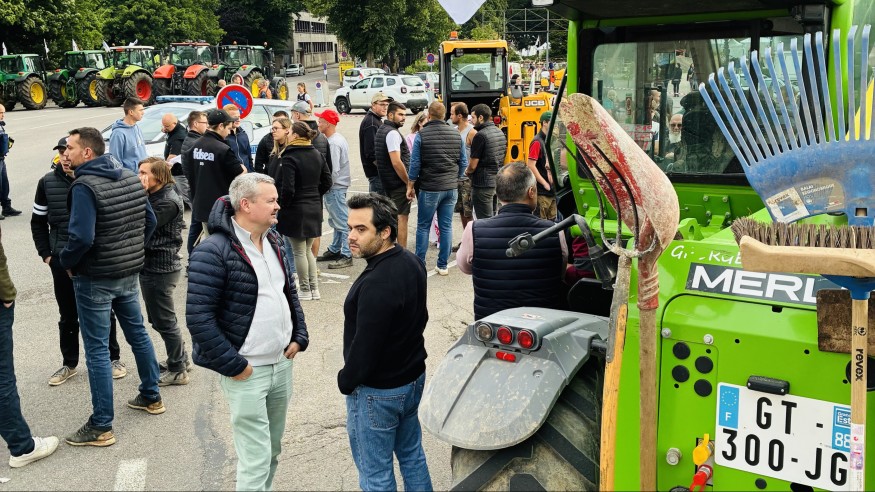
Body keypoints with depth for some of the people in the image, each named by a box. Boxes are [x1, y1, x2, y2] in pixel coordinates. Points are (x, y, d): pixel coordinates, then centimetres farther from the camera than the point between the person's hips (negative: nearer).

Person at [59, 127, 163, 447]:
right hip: (129, 273, 8)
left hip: (95, 279, -7)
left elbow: (82, 238, -27)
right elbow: (150, 221, 8)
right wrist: (133, 251, 15)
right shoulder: (130, 177, 3)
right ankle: (151, 397, 36)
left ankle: (101, 427, 7)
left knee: (97, 349, 1)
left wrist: (67, 261, -9)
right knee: (137, 333, 21)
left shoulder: (85, 186, -20)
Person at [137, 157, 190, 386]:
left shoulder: (169, 201, -18)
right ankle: (180, 359, 33)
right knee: (160, 319, 19)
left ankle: (177, 370, 11)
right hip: (152, 265, 10)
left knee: (164, 321, -1)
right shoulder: (154, 196, 13)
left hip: (160, 268, -10)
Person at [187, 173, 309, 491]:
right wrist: (233, 365, -18)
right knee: (255, 460, -4)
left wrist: (299, 336, 10)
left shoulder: (274, 241, 8)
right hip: (246, 371, -7)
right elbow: (199, 319, -20)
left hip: (282, 363, 8)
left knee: (273, 449, 18)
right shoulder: (214, 252, -17)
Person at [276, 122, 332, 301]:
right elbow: (327, 182, 10)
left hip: (296, 210, -7)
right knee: (308, 250, 18)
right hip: (314, 208, 7)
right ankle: (314, 289, 19)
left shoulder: (289, 157, -16)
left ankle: (305, 291, 11)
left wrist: (282, 206, -6)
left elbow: (288, 189, -21)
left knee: (299, 252, 4)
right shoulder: (317, 154, 6)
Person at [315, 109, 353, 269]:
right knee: (336, 221, 18)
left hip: (335, 188, -10)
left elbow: (333, 170, -22)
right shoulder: (337, 139, 13)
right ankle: (334, 250, 28)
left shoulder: (334, 143, -18)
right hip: (338, 186, 10)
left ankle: (346, 256, -3)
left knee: (341, 222, -6)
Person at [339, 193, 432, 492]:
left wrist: (345, 382, -8)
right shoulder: (412, 263, -1)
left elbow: (364, 346, -25)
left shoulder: (375, 285, -30)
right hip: (414, 377, 9)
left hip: (377, 392, -9)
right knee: (413, 457, 23)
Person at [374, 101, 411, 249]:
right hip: (399, 183, -10)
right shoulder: (393, 133, -17)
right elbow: (396, 162, -24)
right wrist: (409, 182, -16)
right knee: (402, 218, -5)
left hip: (387, 182, 10)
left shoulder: (381, 130, 14)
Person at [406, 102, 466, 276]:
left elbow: (415, 163, -7)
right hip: (451, 188, 4)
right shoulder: (455, 134, 4)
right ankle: (443, 266, 11)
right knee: (446, 226, 8)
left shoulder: (422, 135, -8)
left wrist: (410, 186, 3)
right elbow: (464, 162, 8)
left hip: (430, 188, -4)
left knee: (423, 226, 7)